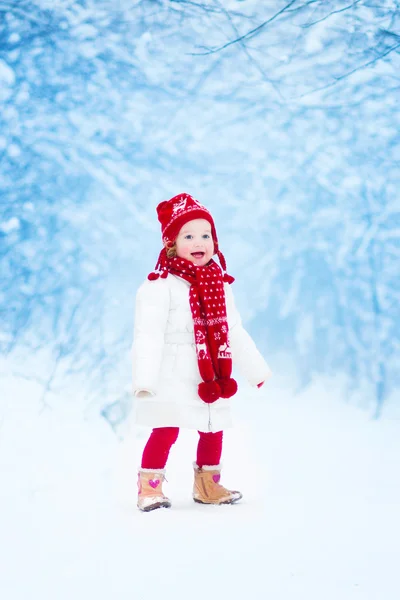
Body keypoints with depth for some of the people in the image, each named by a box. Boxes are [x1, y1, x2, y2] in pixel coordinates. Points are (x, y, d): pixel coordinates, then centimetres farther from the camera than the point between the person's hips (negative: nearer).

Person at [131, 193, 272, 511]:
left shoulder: (220, 285, 9)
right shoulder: (160, 286, -13)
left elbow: (235, 332, 17)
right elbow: (148, 336, -17)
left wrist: (255, 368, 19)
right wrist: (144, 379, -24)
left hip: (212, 378, 7)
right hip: (173, 380, -6)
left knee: (213, 432, 13)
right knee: (166, 431, -10)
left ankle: (207, 485, 27)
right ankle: (149, 488, 0)